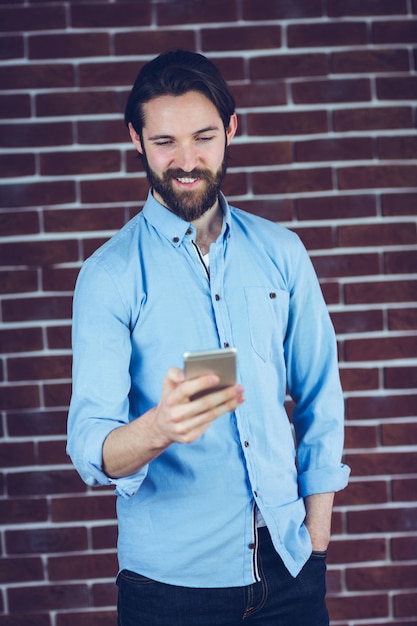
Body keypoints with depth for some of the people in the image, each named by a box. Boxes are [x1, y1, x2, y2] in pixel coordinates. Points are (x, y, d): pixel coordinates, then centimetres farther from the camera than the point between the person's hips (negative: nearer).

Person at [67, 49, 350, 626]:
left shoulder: (281, 252, 2)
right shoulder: (109, 276, -8)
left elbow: (320, 403, 7)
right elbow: (91, 446, -16)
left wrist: (316, 542, 3)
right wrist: (159, 428, -36)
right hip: (172, 578, -2)